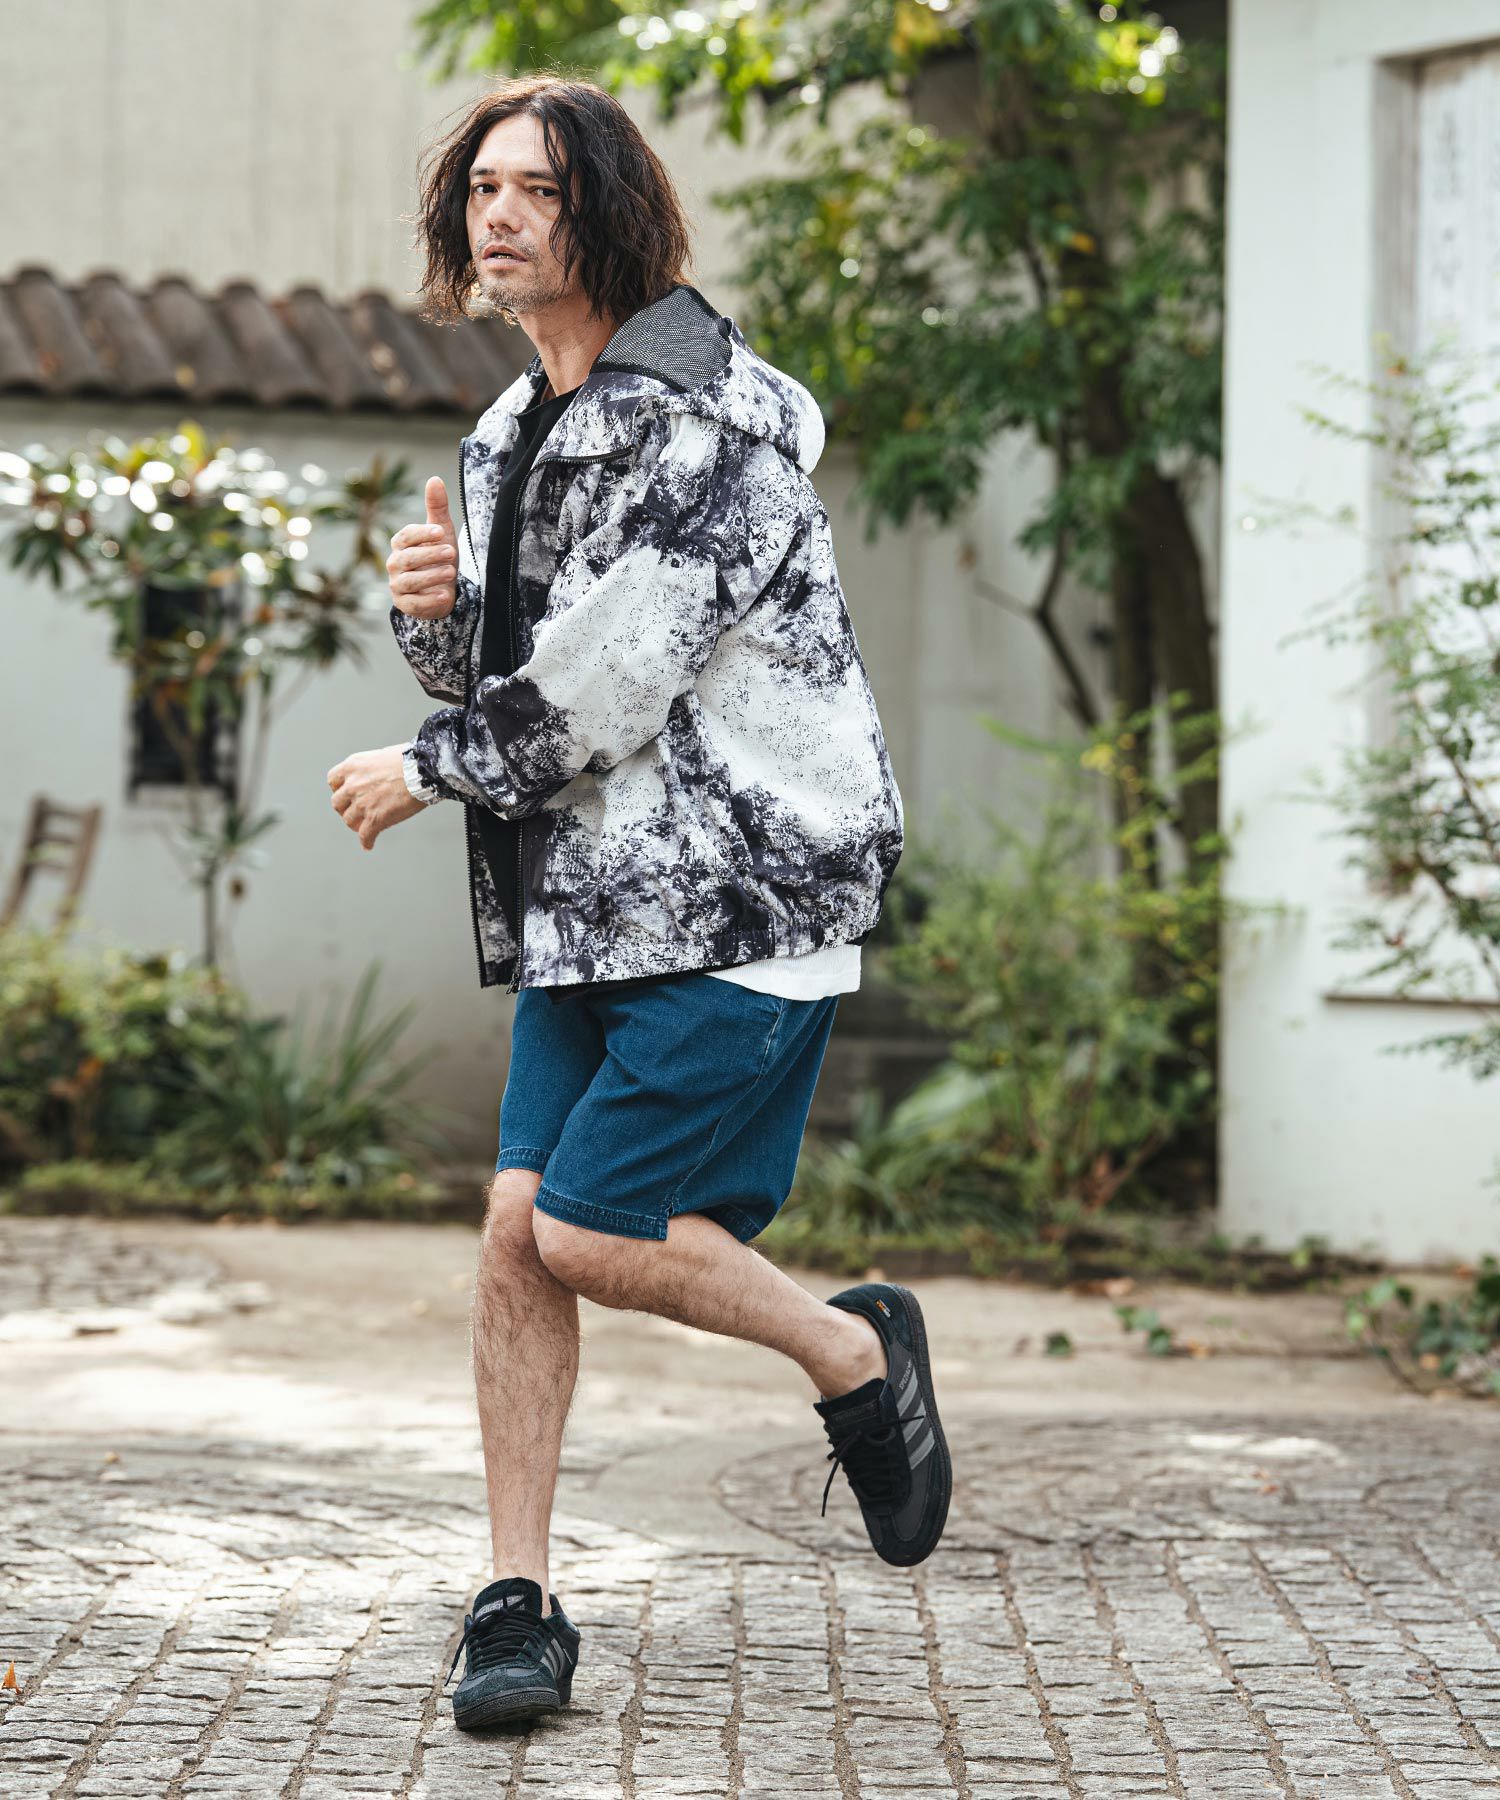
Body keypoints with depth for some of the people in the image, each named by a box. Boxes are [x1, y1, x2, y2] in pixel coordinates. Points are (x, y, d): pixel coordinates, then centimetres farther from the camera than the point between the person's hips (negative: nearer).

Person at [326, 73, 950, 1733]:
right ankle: (518, 1605, 7)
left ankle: (858, 1354, 14)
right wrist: (433, 611, -5)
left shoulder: (696, 420, -16)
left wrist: (425, 769, -6)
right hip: (592, 896, 8)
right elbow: (492, 674, 19)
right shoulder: (520, 430, 14)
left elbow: (600, 689, -21)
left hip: (739, 889, -8)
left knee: (591, 1228, -11)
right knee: (517, 1230, 1)